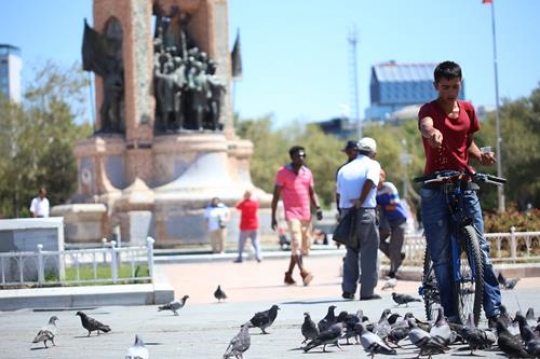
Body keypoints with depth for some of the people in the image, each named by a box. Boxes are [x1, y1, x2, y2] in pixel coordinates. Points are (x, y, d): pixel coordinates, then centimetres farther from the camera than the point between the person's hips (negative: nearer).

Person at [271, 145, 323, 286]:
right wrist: (273, 217, -3)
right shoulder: (283, 172, -2)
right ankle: (304, 272, -31)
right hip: (292, 213, -6)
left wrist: (318, 208, -3)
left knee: (304, 246, 8)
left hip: (306, 215, 6)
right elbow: (276, 195, 0)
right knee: (296, 243, -20)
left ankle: (288, 275, 19)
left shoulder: (307, 172, 12)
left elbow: (312, 193, 15)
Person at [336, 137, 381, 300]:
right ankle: (367, 291, 0)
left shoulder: (344, 169, 17)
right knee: (369, 253, 1)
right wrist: (361, 201, -16)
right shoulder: (372, 165, -1)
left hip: (346, 212, 5)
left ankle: (348, 289, 11)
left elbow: (339, 192, 16)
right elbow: (370, 181, -19)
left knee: (351, 252, 15)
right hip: (365, 212, -5)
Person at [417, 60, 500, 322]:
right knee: (441, 254, -2)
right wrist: (432, 132, -54)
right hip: (435, 188, -3)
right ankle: (450, 314, 2)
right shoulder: (429, 109, -5)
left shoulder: (467, 109, 10)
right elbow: (425, 124, -30)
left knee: (480, 246, -4)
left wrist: (481, 156, 0)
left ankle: (494, 309, -5)